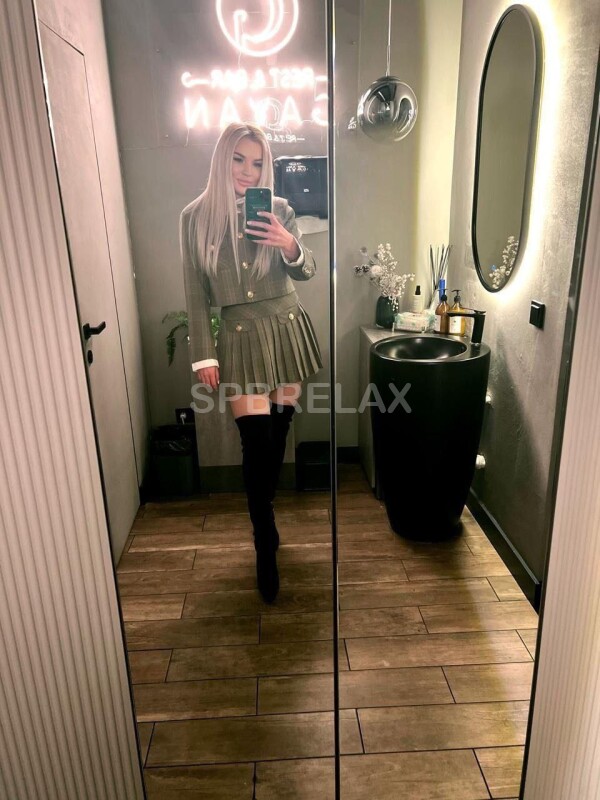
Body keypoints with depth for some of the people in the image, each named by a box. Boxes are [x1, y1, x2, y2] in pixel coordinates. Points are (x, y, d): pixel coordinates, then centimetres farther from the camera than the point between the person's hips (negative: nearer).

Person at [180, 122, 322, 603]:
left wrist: (289, 244, -19)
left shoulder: (280, 210, 2)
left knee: (279, 430, 9)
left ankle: (265, 514, 33)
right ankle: (266, 548, 7)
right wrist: (204, 354, -4)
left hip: (286, 331, 2)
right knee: (256, 440, -7)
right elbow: (196, 293, 0)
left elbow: (307, 272, 3)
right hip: (240, 338, -2)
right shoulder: (196, 217, -1)